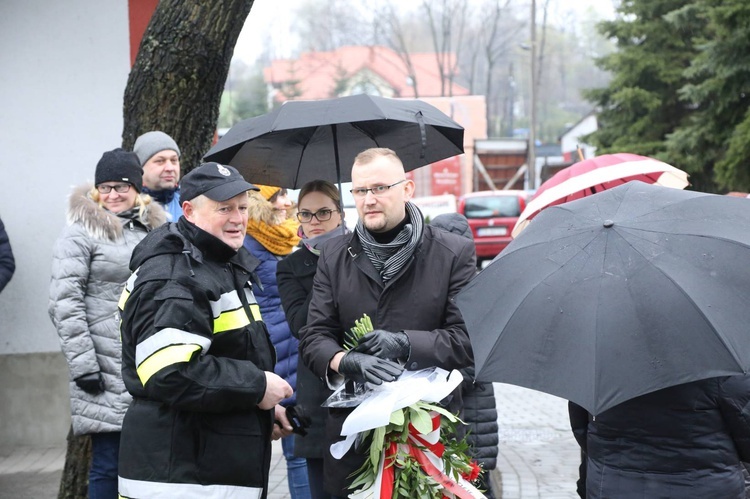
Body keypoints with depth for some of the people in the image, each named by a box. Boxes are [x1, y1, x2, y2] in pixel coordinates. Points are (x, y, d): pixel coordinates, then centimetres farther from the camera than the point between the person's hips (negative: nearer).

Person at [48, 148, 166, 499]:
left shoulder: (155, 230, 15)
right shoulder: (80, 233, -3)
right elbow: (65, 304, -11)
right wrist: (84, 366, -16)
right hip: (108, 370, -6)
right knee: (108, 464, -3)